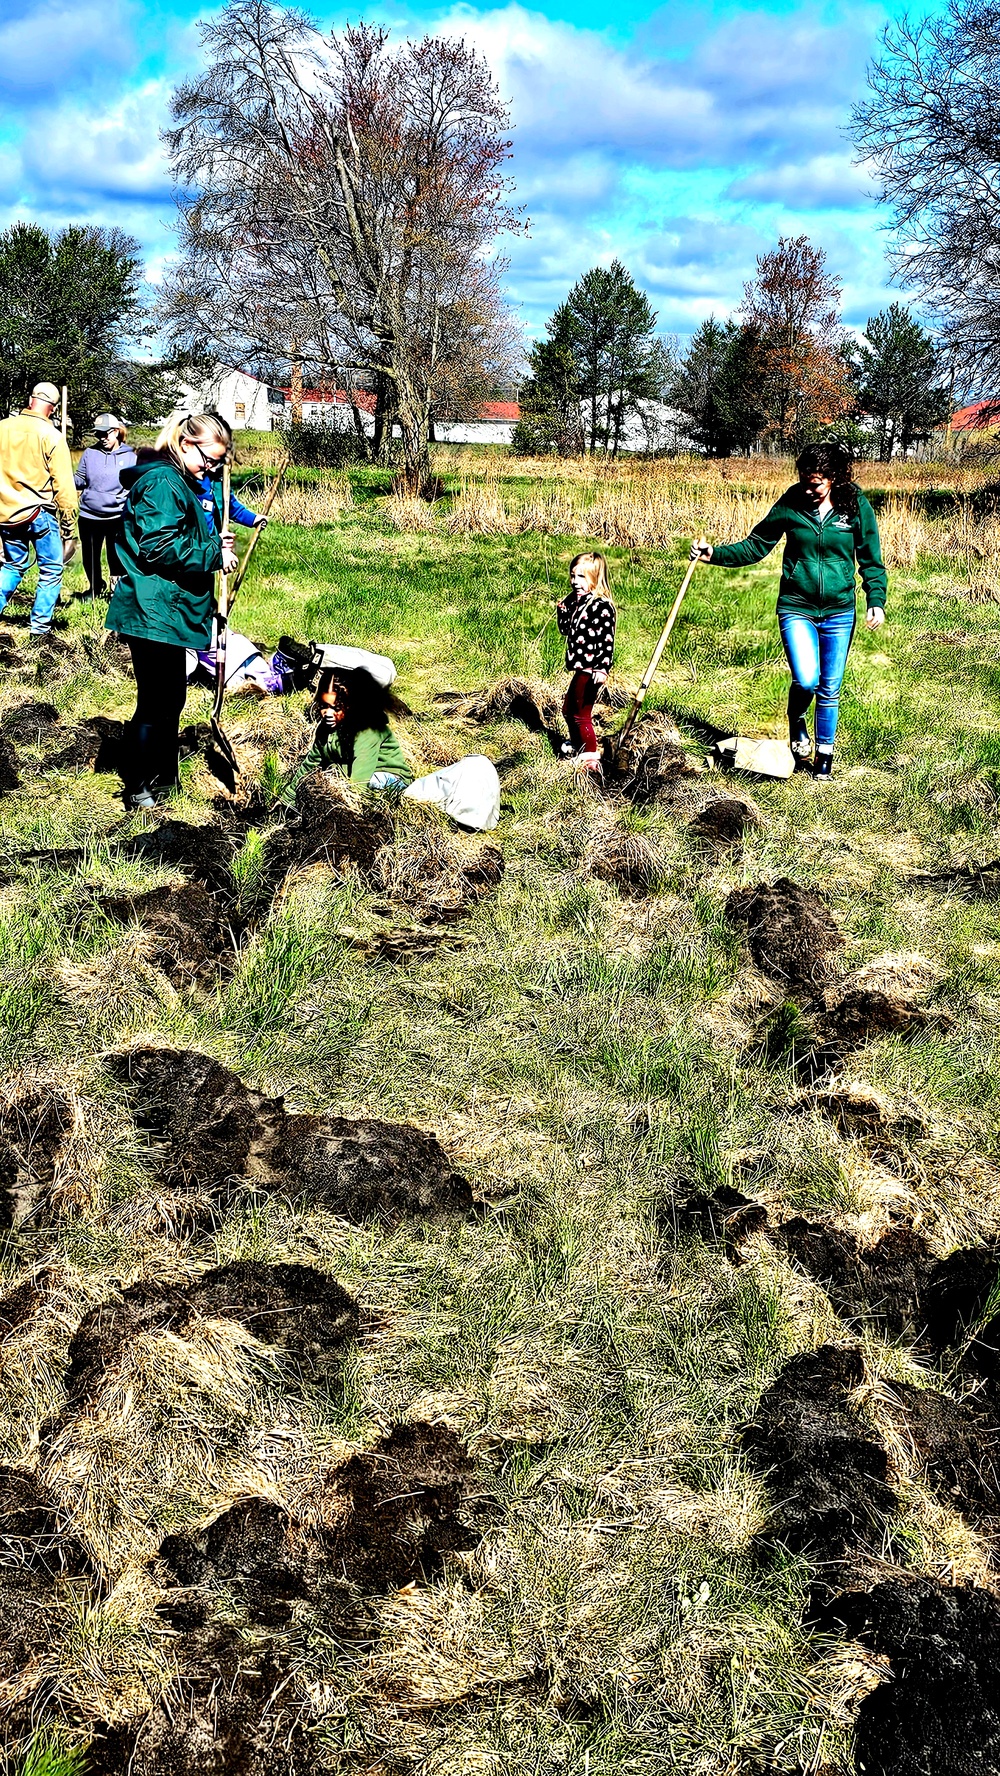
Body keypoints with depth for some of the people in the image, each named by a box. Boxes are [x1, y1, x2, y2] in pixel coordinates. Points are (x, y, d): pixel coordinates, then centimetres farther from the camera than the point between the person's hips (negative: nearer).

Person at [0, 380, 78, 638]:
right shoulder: (51, 436, -11)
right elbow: (63, 484, -10)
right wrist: (68, 520, -1)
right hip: (39, 514, -5)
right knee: (51, 570, 7)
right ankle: (40, 627, 6)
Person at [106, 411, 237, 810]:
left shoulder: (181, 481, 17)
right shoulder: (161, 482, -16)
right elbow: (160, 549, -24)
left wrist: (215, 544, 7)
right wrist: (215, 553, -17)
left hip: (168, 609, 11)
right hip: (154, 612, -11)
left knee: (170, 697, 18)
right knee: (156, 701, -4)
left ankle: (164, 779, 31)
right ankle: (139, 790, 6)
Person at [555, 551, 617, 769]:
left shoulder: (602, 607, -18)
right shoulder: (576, 602, 10)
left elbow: (607, 641, -22)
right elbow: (565, 630, 18)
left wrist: (603, 669, -29)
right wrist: (562, 609, 3)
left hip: (591, 670, -10)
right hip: (580, 668, 10)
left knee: (581, 714, -2)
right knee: (569, 709, 24)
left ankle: (590, 757, 10)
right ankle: (575, 745, 45)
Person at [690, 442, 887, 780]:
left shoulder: (856, 507, -3)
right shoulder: (791, 502, -3)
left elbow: (870, 560, 5)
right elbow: (756, 546, 5)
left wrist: (876, 600, -7)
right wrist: (714, 554, -7)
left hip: (839, 612, 1)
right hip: (796, 608, -1)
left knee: (830, 689, 7)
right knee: (806, 680, -19)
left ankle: (824, 757, 25)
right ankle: (796, 722, 16)